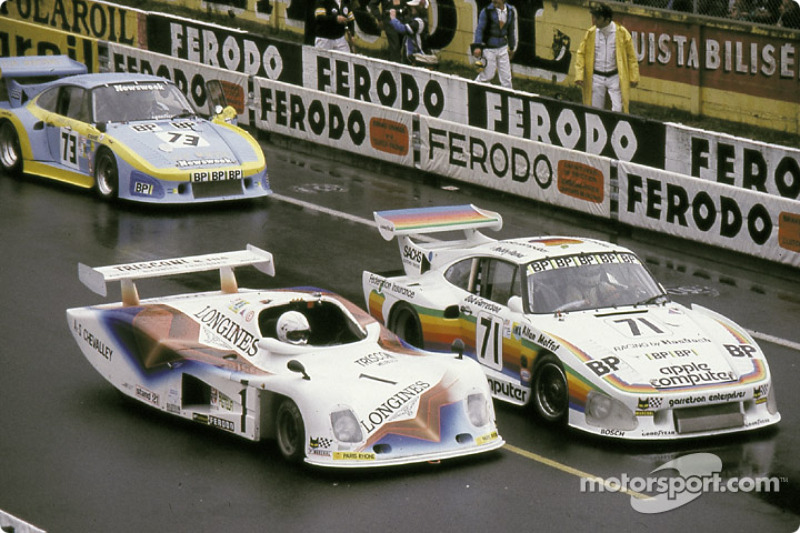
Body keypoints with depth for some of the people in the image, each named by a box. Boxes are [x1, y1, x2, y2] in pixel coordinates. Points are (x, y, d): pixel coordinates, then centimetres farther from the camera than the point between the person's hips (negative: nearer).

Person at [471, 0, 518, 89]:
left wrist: (512, 48, 19)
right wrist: (477, 46, -20)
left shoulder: (511, 11, 0)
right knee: (488, 75, 1)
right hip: (488, 48, -4)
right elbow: (479, 29, -11)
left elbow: (512, 31, 12)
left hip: (502, 48, 4)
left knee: (506, 76, 5)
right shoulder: (486, 11, -12)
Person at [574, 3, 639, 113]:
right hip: (596, 77, 2)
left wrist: (633, 78, -1)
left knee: (618, 110, -12)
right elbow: (581, 54, 7)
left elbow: (631, 57, 2)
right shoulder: (590, 33, 3)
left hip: (615, 77, -2)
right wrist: (579, 76, -2)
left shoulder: (621, 33, -3)